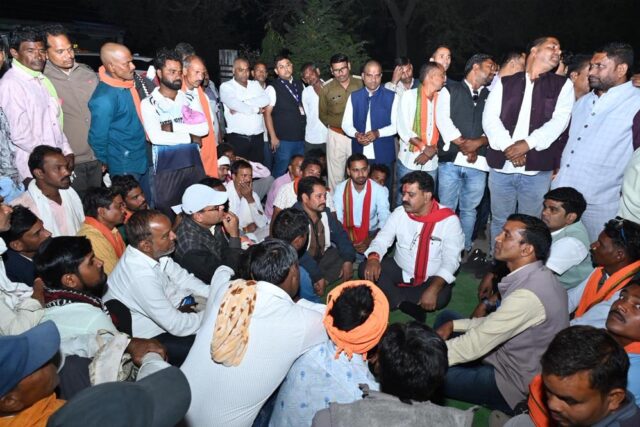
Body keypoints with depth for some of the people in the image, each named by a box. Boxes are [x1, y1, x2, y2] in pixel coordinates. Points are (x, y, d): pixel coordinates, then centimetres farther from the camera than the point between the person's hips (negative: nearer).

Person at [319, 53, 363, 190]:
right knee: (335, 176, 5)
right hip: (336, 136, 1)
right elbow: (323, 116, 10)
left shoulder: (361, 84, -2)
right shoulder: (326, 89, 1)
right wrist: (341, 122, -1)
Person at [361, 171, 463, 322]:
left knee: (441, 296, -35)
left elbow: (451, 260, -20)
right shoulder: (399, 213, -5)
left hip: (430, 279, -3)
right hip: (399, 271, 3)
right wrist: (373, 257, -31)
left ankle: (393, 299, -14)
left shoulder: (449, 220, -16)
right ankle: (405, 305, -19)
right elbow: (382, 239, -6)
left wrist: (433, 288, -35)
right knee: (365, 269, -19)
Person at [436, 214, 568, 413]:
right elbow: (499, 320, 9)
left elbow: (473, 346, -28)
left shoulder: (527, 295, -32)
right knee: (446, 318, 11)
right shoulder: (535, 276, -2)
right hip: (514, 359, 9)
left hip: (517, 384, -9)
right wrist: (454, 325, 0)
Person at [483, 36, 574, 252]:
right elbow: (490, 119, -2)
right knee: (499, 222, 11)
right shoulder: (505, 83, 9)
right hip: (501, 166, 1)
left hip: (537, 170, 0)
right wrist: (508, 147, -16)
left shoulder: (563, 85, 9)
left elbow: (559, 121, -5)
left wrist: (527, 143, -18)